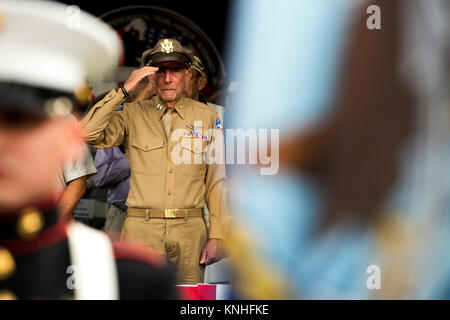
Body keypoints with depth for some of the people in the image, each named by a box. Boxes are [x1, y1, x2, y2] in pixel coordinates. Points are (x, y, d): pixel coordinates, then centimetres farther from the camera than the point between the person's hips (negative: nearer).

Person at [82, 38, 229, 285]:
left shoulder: (206, 116, 9)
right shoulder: (133, 114, 7)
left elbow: (216, 181, 9)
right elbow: (88, 133, -9)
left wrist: (216, 236, 2)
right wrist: (124, 91, -11)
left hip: (189, 230, 1)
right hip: (141, 229, -1)